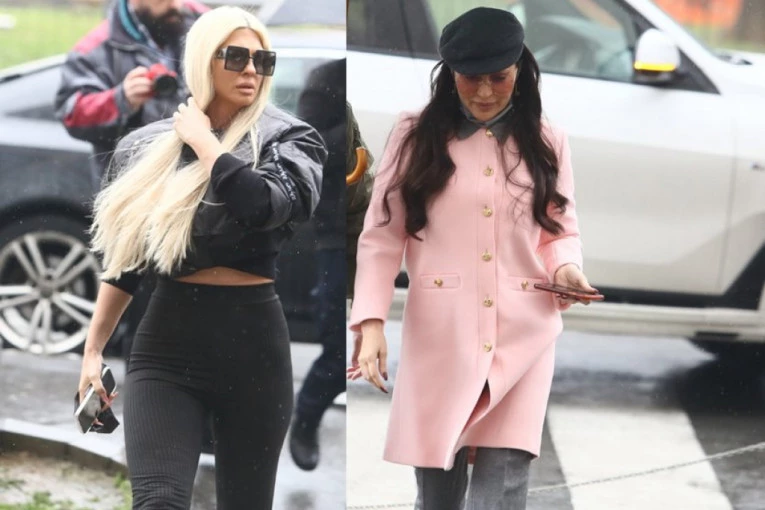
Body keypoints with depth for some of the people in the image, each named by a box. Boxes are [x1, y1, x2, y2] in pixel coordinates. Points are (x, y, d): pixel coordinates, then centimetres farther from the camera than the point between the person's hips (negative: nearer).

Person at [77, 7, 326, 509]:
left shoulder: (289, 140, 0)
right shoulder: (147, 147, 8)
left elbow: (262, 204, -23)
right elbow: (124, 263, 17)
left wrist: (203, 140, -9)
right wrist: (93, 349, 15)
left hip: (253, 342, 0)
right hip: (167, 343, 1)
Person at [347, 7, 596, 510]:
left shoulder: (545, 142, 9)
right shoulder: (415, 137, 3)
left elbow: (561, 229, 15)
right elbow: (381, 237, 2)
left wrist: (566, 268, -9)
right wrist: (371, 323, -10)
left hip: (521, 336, 0)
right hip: (438, 336, 0)